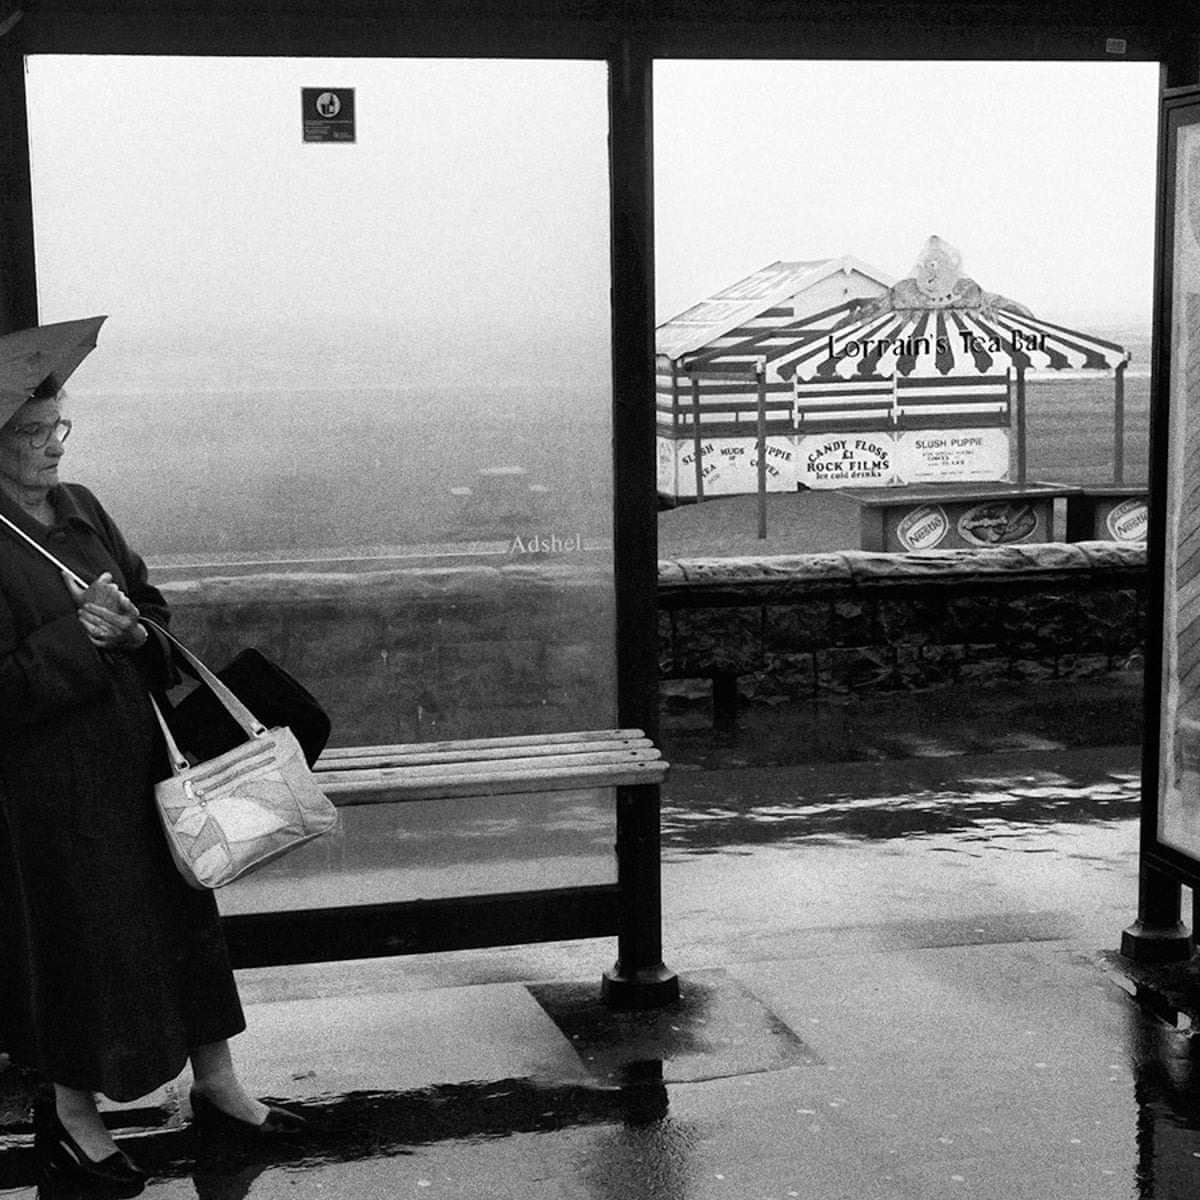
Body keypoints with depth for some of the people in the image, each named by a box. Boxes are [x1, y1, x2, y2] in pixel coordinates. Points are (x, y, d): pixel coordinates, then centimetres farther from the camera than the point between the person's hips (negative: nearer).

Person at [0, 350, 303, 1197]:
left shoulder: (83, 509, 6)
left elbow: (151, 602, 13)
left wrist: (132, 629, -8)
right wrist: (77, 634, -26)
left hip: (136, 746, 7)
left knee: (179, 907, 14)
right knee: (78, 930, 5)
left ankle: (216, 1083, 29)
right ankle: (70, 1118, 25)